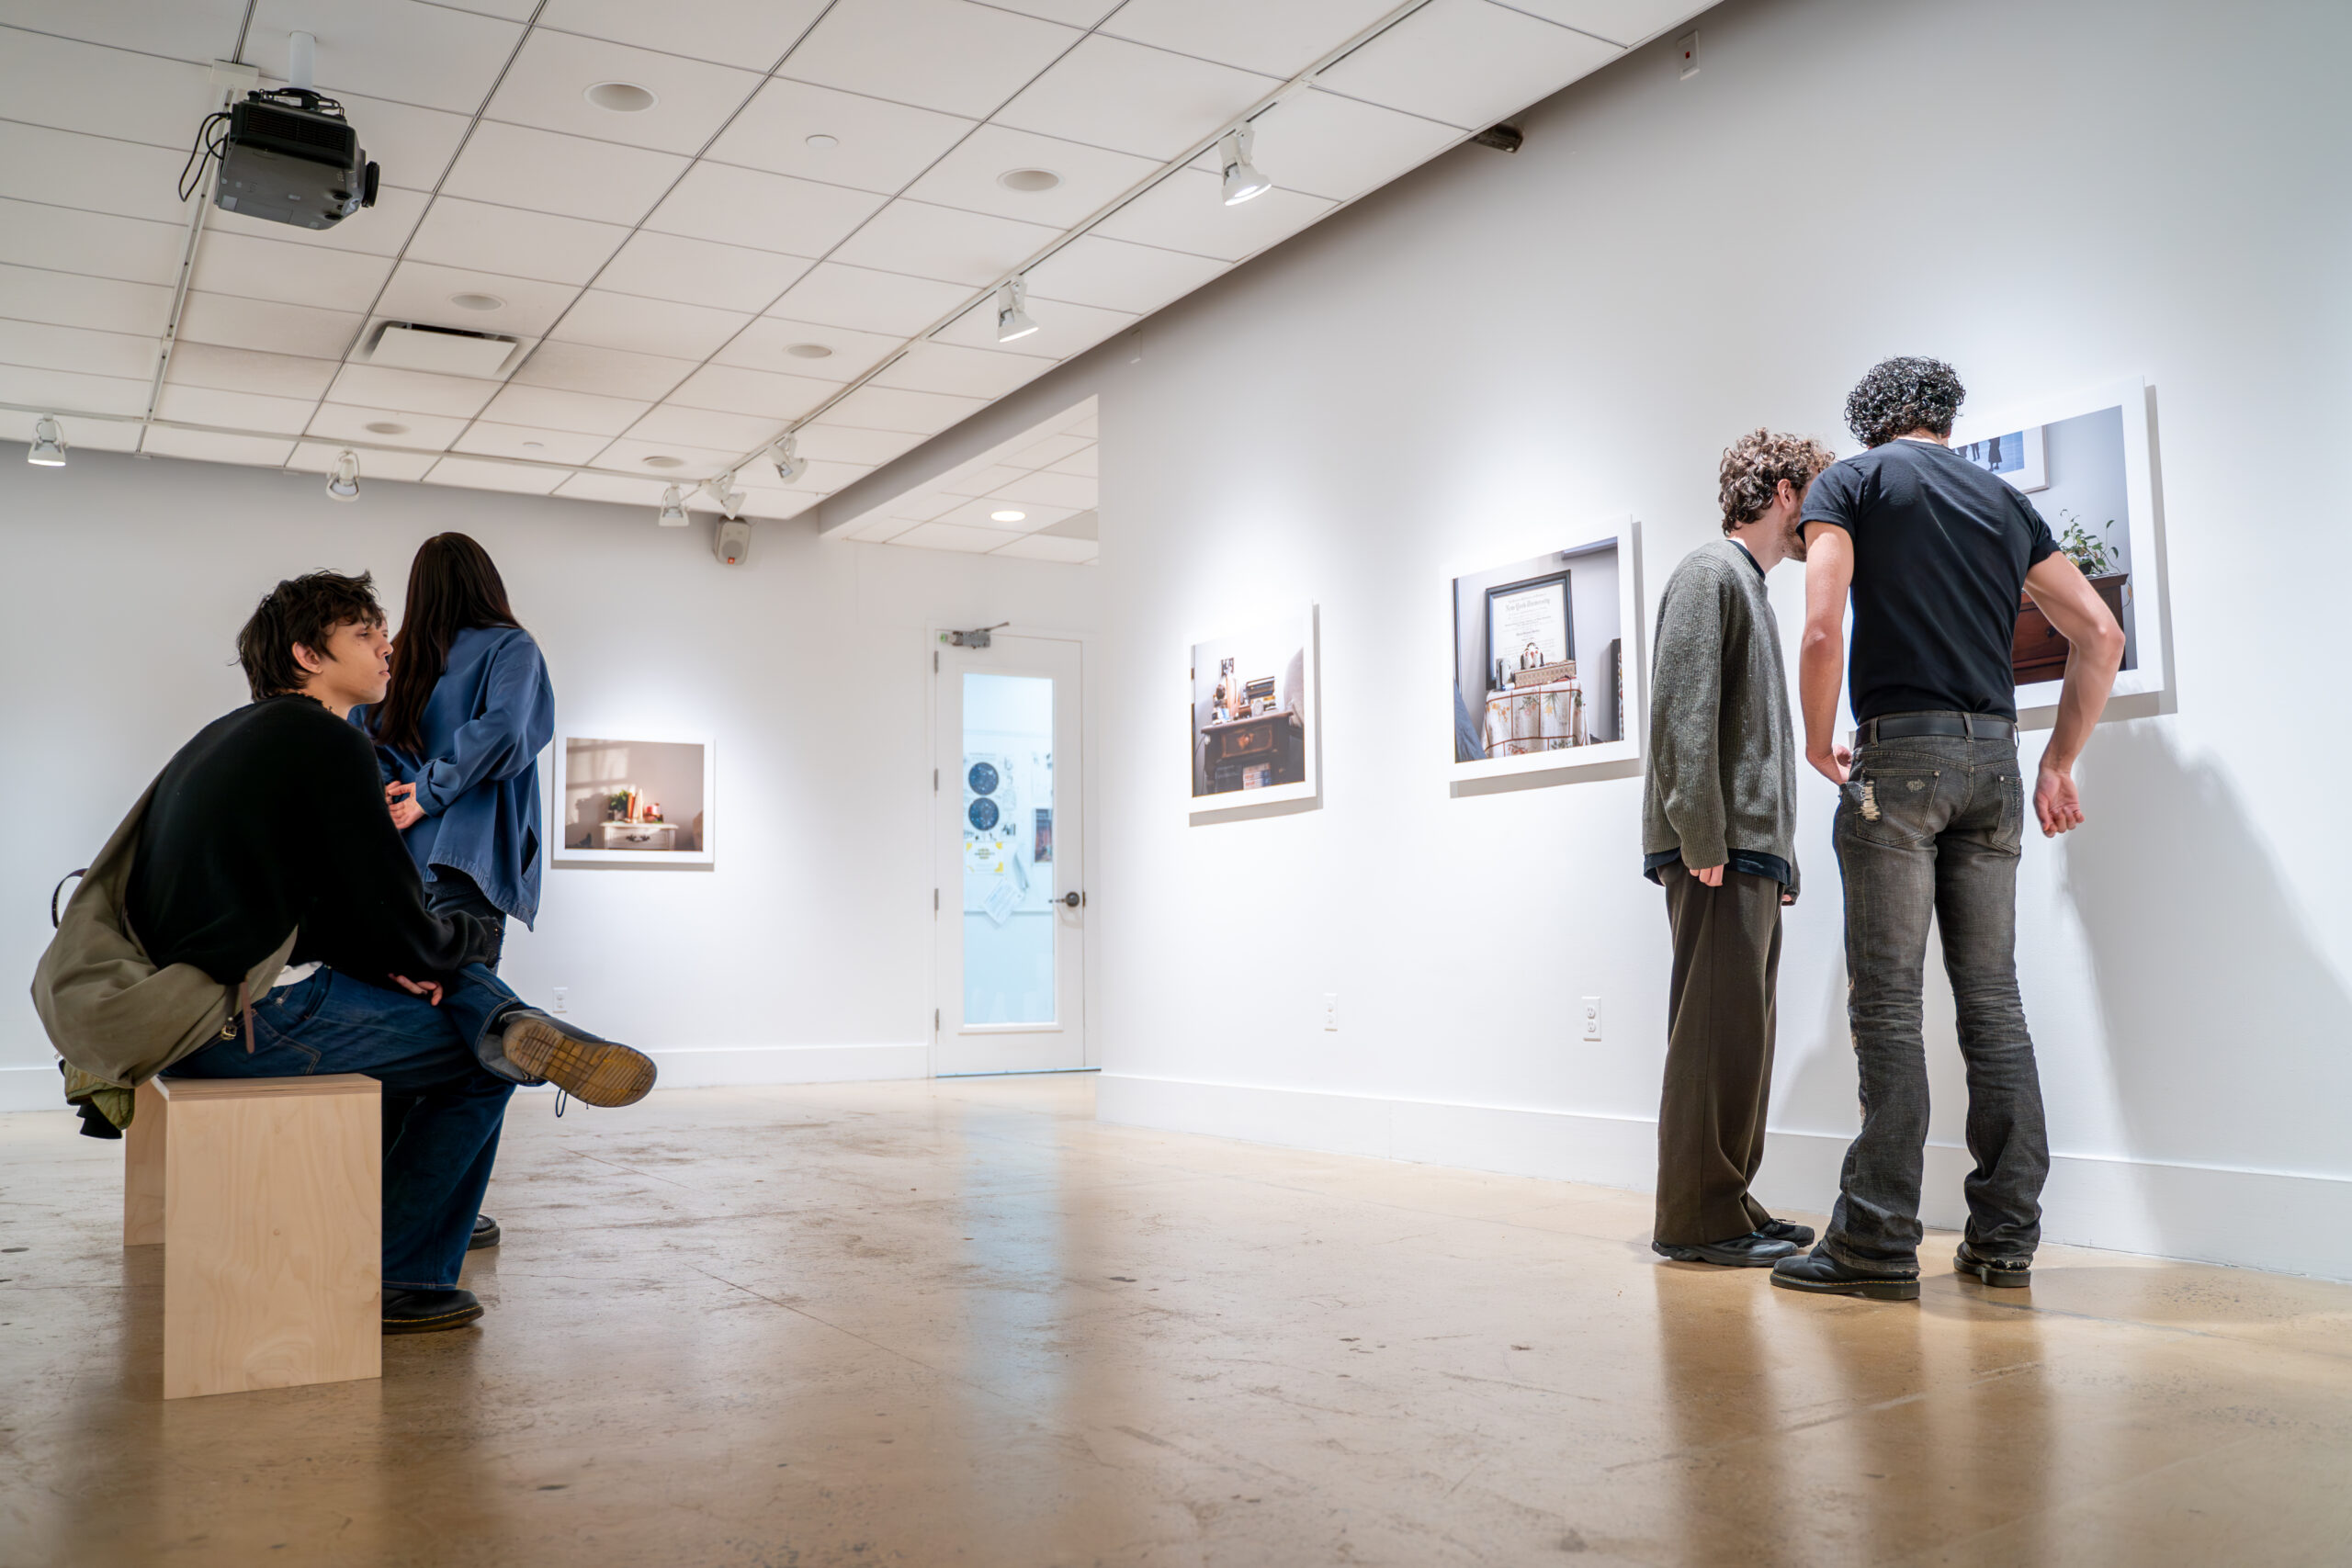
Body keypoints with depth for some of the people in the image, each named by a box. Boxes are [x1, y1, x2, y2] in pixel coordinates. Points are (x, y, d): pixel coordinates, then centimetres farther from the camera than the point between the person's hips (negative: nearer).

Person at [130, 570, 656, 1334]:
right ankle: (397, 1282, 7)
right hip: (256, 1019, -10)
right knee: (481, 1067, 3)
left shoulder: (223, 737, 21)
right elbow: (402, 928, -12)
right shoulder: (326, 742, -9)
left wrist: (377, 958, 7)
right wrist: (473, 936, 10)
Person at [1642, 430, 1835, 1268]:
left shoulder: (1752, 585, 26)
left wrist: (1777, 857, 16)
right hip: (1718, 853, -10)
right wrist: (1701, 839, -20)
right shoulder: (1711, 571, -3)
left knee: (1743, 1034, 10)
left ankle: (1728, 1202, 16)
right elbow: (1682, 709, -15)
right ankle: (1697, 1218, -5)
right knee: (1718, 1031, -9)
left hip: (1753, 853, 10)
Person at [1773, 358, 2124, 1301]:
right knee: (1992, 999, 7)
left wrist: (1819, 744, 4)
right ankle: (2005, 1239, 11)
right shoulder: (2005, 501, 19)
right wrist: (2058, 766, 16)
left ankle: (1879, 1241, -5)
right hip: (1994, 756, 5)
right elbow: (2101, 636, 13)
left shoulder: (1850, 483, 5)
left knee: (1888, 1001, -5)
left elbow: (1822, 630, -10)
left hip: (1900, 752, -5)